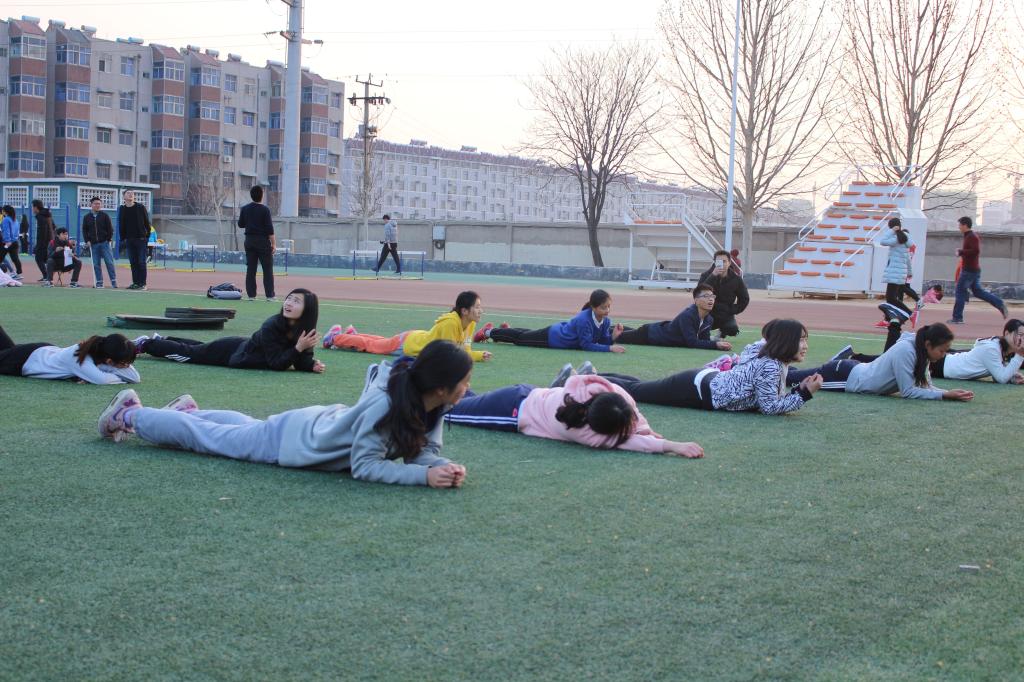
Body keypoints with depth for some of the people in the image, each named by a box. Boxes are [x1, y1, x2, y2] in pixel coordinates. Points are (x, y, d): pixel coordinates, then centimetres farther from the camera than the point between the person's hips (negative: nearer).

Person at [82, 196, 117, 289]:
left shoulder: (104, 216, 3)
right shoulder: (87, 217, 7)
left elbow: (110, 228, 3)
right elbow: (84, 230, 11)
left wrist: (109, 239, -5)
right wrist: (87, 240, 0)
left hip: (105, 243, -2)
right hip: (93, 244, 2)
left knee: (109, 262, -6)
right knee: (96, 264, 3)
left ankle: (114, 281, -3)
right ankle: (99, 283, 7)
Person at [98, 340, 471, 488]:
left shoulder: (429, 402, -18)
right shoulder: (384, 404, -41)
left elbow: (424, 450, -9)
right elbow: (364, 466, -37)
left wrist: (444, 467, -31)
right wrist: (425, 476, -44)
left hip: (326, 422, 6)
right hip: (293, 439, -6)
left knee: (248, 427, 34)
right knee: (206, 436, 15)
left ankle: (189, 411, 59)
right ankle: (129, 413, 35)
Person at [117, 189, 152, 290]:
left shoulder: (141, 207, -1)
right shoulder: (122, 209, 8)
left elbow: (147, 222, 0)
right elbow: (121, 225, 11)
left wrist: (147, 236, -5)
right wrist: (123, 238, 5)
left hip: (141, 239, -4)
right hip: (129, 240, 4)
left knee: (141, 262, -4)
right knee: (133, 262, 6)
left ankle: (142, 284, -3)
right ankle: (135, 282, 12)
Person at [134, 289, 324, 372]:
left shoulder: (306, 331, -21)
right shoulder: (271, 326, -37)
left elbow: (302, 360, -10)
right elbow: (277, 364, -38)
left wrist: (313, 365, -30)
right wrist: (298, 348, -46)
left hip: (245, 347, 7)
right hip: (234, 352, -6)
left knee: (199, 348, 30)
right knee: (186, 353, 11)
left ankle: (162, 340, 55)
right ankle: (145, 344, 35)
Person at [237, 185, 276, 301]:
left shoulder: (245, 209, 3)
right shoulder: (264, 210, -11)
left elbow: (240, 224, 12)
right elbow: (270, 229, -13)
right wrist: (273, 244, -9)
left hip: (249, 241, 5)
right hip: (263, 241, -4)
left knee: (250, 269, 6)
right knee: (267, 269, 0)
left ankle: (251, 295, 4)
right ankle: (269, 295, -3)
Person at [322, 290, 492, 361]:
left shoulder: (470, 323, -14)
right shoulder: (450, 323, -39)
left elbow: (464, 350, -5)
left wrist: (479, 355, -22)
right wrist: (479, 355, -33)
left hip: (419, 338, 7)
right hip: (406, 343, -7)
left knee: (381, 342, 32)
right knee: (368, 344, 16)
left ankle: (352, 334, 56)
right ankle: (335, 337, 38)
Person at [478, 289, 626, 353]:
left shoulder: (606, 321, -16)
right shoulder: (584, 319, -40)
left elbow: (602, 341, -7)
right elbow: (586, 345, -38)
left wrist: (613, 336, -26)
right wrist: (610, 348, -41)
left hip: (562, 330, 7)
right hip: (552, 336, -7)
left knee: (528, 335, 33)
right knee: (520, 337, 16)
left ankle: (507, 329, 60)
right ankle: (489, 332, 38)